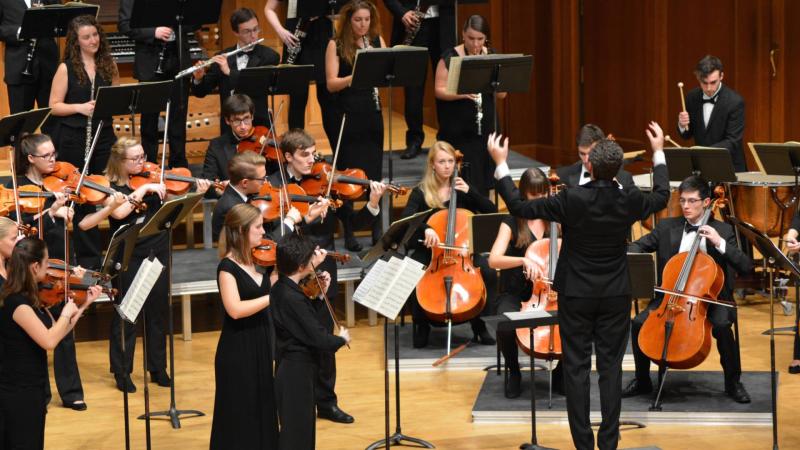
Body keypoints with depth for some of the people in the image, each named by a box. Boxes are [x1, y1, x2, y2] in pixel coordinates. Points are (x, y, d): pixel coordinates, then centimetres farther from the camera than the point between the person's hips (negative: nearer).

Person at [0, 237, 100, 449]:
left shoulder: (30, 298, 7)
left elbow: (56, 333, 13)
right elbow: (49, 341, -29)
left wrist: (84, 306, 12)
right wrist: (66, 313, -14)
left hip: (29, 388, 10)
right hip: (19, 393, -10)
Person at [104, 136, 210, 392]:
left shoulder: (152, 179, 6)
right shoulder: (111, 186, -5)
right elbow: (119, 212, -24)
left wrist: (197, 194, -11)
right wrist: (144, 189, -24)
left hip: (157, 254, 4)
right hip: (129, 258, -4)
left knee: (158, 313, 11)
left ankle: (158, 369, 23)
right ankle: (122, 373, 11)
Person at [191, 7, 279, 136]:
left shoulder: (269, 56, 1)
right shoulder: (222, 58, 8)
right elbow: (200, 92, 11)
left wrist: (229, 72, -21)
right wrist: (198, 79, -11)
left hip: (258, 124, -2)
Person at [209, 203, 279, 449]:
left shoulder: (259, 260, 6)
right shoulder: (228, 267, -15)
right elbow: (235, 309, -26)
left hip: (261, 346, 7)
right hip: (238, 351, -7)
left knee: (262, 412, 13)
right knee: (240, 418, 0)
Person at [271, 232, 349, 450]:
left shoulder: (281, 287, 3)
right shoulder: (293, 298, -25)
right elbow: (319, 339, -23)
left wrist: (321, 292, 7)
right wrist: (342, 339, -3)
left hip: (291, 368, 10)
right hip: (297, 374, -10)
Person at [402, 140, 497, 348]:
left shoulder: (462, 191, 7)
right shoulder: (420, 193, -1)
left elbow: (492, 212, 0)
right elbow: (406, 219, -18)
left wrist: (470, 191, -11)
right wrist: (425, 229, -38)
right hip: (428, 252, -2)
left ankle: (478, 323, -4)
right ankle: (422, 325, -7)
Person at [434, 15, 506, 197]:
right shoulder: (450, 57, -6)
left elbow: (502, 94, 1)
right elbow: (440, 91, -7)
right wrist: (463, 93, -24)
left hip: (485, 129, 3)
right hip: (457, 132, -3)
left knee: (483, 179, 3)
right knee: (462, 180, -8)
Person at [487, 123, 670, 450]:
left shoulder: (571, 200, -18)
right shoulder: (629, 201, -9)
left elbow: (518, 207, -12)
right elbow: (662, 197, 14)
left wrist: (500, 163, -4)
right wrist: (658, 153, 25)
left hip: (576, 295, -2)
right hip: (616, 296, 2)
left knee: (576, 368, 3)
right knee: (611, 367, 6)